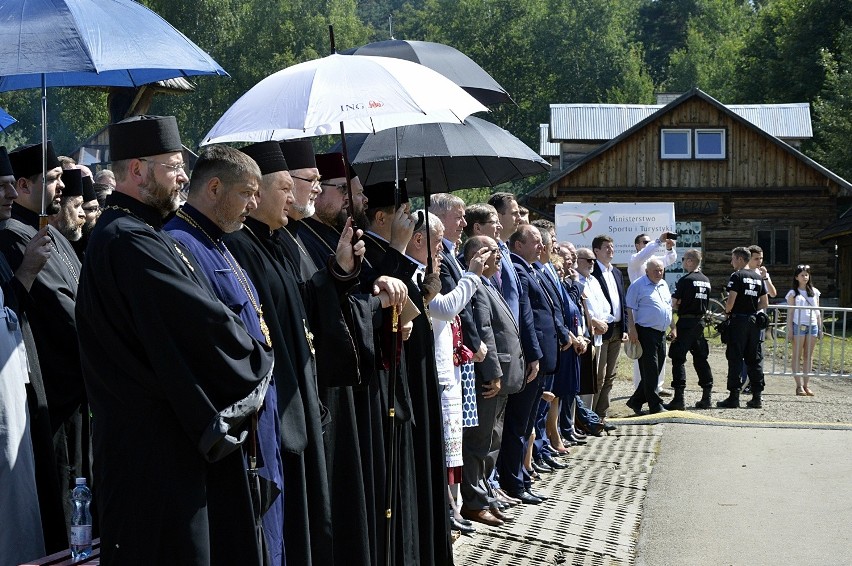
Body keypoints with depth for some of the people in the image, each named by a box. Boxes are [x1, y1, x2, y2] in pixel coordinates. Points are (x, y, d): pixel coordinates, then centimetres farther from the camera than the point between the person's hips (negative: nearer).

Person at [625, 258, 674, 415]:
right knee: (650, 370, -5)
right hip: (646, 332, -8)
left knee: (655, 371, 10)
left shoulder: (663, 285, 17)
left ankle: (636, 401, 20)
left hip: (661, 333, 8)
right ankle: (655, 406, -2)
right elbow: (629, 309, -11)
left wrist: (673, 327, 20)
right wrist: (632, 330, -18)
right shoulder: (638, 285, -7)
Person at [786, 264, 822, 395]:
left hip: (813, 325, 4)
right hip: (798, 325, -3)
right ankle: (799, 386, -3)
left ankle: (806, 385, 4)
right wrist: (790, 330, -6)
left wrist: (820, 328, 10)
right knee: (797, 356, -2)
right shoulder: (793, 293, 2)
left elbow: (817, 311, 15)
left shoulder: (814, 292, 12)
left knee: (809, 356, 3)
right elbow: (790, 312, 0)